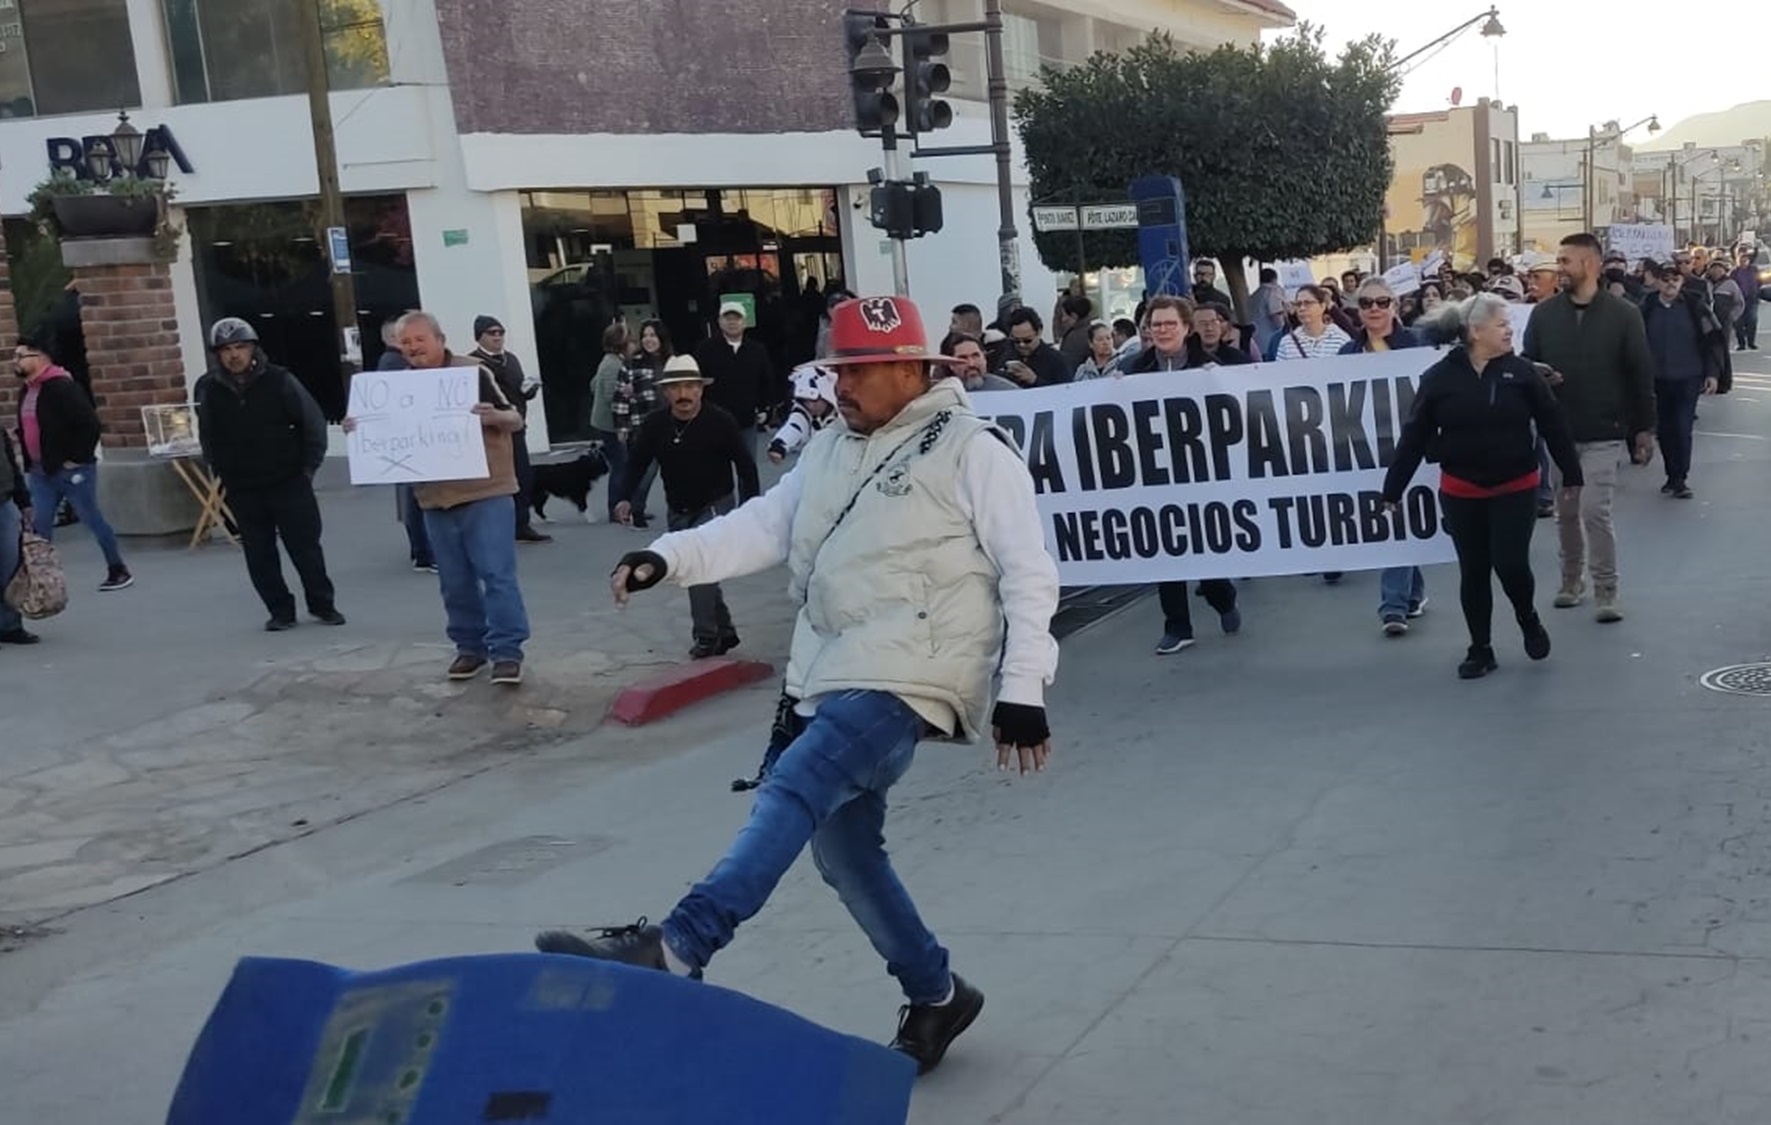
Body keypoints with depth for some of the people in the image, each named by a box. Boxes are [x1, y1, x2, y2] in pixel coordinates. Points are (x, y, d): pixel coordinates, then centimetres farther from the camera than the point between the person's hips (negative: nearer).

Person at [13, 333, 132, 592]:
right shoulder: (27, 391, 13)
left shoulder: (62, 387, -16)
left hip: (71, 470, -8)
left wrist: (78, 458, -18)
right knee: (39, 525, 3)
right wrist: (29, 463, 15)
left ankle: (119, 571, 14)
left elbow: (90, 423, -22)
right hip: (40, 472, 8)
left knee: (93, 520, 2)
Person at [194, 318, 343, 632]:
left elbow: (313, 422, -3)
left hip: (289, 482, -3)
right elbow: (208, 438, 13)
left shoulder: (279, 381, -8)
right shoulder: (208, 389, 0)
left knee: (305, 547, 3)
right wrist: (221, 473, 8)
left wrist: (309, 467, -4)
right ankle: (280, 611, 16)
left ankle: (322, 604, 18)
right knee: (259, 555, 5)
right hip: (242, 490, 3)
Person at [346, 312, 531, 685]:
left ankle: (507, 651, -4)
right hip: (436, 499, 5)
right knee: (455, 581, 10)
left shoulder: (473, 372, -6)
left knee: (497, 573, -7)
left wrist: (493, 417, -28)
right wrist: (359, 429, -3)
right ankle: (470, 646, 21)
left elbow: (515, 420, -5)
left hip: (485, 493, -5)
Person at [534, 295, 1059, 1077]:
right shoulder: (831, 451, 18)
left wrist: (1021, 690, -12)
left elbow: (1029, 575, -6)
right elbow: (763, 527, 11)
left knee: (793, 789, -24)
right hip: (830, 677, 8)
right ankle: (934, 996, 27)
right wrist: (669, 558, -5)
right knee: (841, 845, 10)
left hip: (905, 680, -8)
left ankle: (675, 950, -29)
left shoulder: (971, 449, -3)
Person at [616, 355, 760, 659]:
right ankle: (725, 632, 28)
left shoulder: (721, 423, -15)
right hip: (679, 512, 5)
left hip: (715, 507, -5)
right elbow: (636, 465, -1)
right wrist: (624, 499, -17)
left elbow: (746, 466, -7)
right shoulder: (654, 425, -6)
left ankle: (706, 635, -15)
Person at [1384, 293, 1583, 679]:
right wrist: (1393, 489, -3)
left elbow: (1553, 424, 1)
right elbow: (1414, 437, -4)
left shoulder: (1521, 372, -4)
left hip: (1515, 488, 0)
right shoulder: (1439, 378, -6)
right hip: (1461, 492, 0)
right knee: (1473, 571, 7)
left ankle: (1529, 620, 24)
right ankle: (1480, 649, 20)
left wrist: (1571, 473, 2)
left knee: (1511, 564, -7)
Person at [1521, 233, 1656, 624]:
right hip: (1557, 432, 3)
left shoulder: (1623, 314, -5)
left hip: (1604, 434, -3)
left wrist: (1644, 428, -2)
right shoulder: (1544, 313, 1)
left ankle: (1606, 590, 3)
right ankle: (1571, 580, 29)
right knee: (1566, 512, 11)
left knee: (1595, 510, -10)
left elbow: (1641, 374, -1)